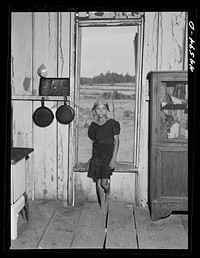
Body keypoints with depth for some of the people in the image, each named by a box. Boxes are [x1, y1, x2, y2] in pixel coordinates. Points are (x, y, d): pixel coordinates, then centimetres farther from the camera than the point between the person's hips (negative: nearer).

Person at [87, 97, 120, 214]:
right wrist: (93, 156, 14)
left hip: (108, 155, -4)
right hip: (97, 155, 4)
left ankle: (107, 196, 23)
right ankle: (103, 205, 20)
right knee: (98, 183, 5)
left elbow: (116, 141, -5)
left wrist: (114, 158, -12)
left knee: (104, 182, -10)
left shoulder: (112, 123, -4)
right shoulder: (93, 125, 8)